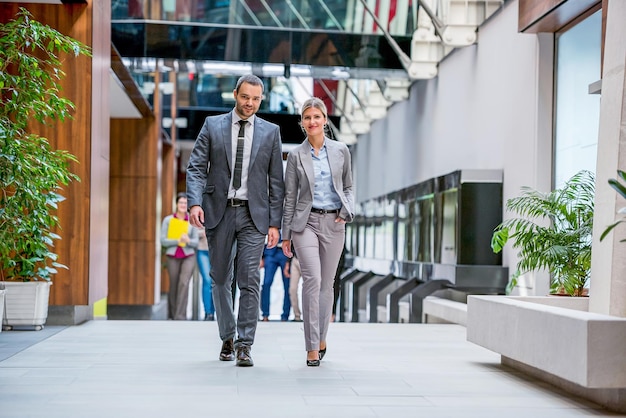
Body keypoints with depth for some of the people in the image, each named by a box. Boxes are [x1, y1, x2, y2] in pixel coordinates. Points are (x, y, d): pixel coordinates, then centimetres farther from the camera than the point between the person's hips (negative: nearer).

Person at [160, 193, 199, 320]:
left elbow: (196, 242, 3)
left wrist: (188, 241, -19)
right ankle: (171, 315, 26)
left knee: (184, 283, -17)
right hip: (172, 257, 0)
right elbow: (163, 241, -4)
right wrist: (178, 241, -19)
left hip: (188, 257, 0)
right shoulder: (168, 220, 1)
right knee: (174, 286, 6)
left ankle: (180, 316, -20)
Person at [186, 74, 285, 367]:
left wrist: (275, 223, 0)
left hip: (253, 214, -1)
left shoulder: (270, 132, 7)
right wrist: (195, 203, -16)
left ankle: (244, 345, -3)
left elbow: (276, 181, 6)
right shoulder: (212, 126, 6)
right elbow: (196, 167, 0)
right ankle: (227, 338, 26)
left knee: (249, 281, -8)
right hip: (219, 212, 1)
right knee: (220, 280, 10)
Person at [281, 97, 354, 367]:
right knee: (312, 279, -16)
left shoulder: (340, 151, 5)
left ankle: (321, 339, 24)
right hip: (306, 222, -2)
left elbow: (348, 186, 15)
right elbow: (290, 197, 3)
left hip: (333, 223, 2)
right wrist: (286, 234, 3)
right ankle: (312, 348, -13)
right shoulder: (296, 155, 1)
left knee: (327, 283, 8)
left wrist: (347, 211, -4)